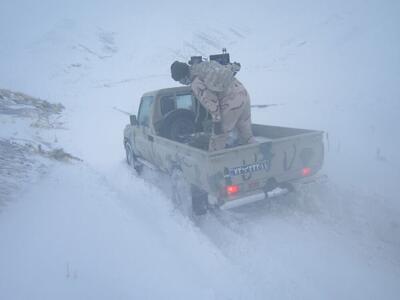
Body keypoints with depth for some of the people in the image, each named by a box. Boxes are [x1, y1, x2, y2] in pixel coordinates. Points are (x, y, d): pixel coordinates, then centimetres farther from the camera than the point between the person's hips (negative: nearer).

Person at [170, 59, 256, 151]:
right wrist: (234, 66, 42)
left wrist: (216, 121, -13)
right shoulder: (206, 64, 11)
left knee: (217, 139, 8)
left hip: (231, 105, -8)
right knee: (247, 135, 20)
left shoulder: (196, 84, -10)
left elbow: (210, 101, -17)